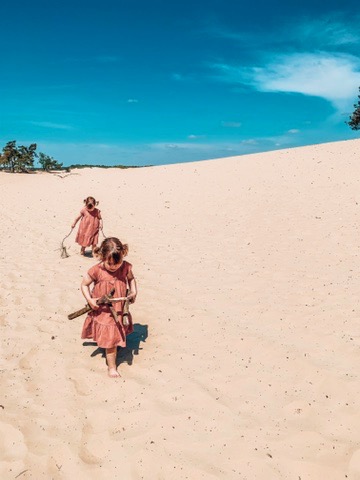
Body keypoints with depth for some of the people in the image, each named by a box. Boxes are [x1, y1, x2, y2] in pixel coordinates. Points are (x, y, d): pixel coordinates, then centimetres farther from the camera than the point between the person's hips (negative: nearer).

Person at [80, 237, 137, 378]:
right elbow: (84, 284, -7)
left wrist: (133, 292, -5)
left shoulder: (125, 267, -13)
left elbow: (131, 278, 9)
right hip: (104, 312, -3)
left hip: (120, 310, 3)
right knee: (110, 340, 4)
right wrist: (90, 300, -18)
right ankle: (112, 367, 20)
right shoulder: (97, 271, -21)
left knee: (117, 336, 24)